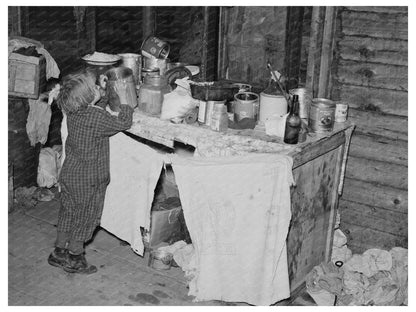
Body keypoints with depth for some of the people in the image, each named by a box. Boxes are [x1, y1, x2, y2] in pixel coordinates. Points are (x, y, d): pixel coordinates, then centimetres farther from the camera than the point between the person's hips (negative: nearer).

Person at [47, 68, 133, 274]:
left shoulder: (73, 113, -3)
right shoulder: (97, 118, -25)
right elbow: (124, 122, -15)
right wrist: (122, 95, -9)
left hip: (69, 174, 7)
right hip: (88, 181, -7)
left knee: (68, 214, 20)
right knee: (84, 218, 9)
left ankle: (59, 253, 34)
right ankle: (74, 260, 22)